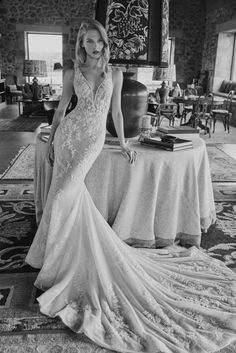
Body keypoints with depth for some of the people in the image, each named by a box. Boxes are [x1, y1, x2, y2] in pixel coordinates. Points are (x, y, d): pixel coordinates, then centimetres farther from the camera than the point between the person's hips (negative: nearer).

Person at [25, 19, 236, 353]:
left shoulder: (115, 74, 8)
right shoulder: (72, 74, 9)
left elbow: (116, 112, 12)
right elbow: (61, 107, 14)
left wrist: (124, 144, 11)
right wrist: (51, 139, 10)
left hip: (93, 138, -2)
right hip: (69, 132, 2)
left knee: (66, 193, -17)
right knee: (71, 193, -11)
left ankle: (59, 265, -3)